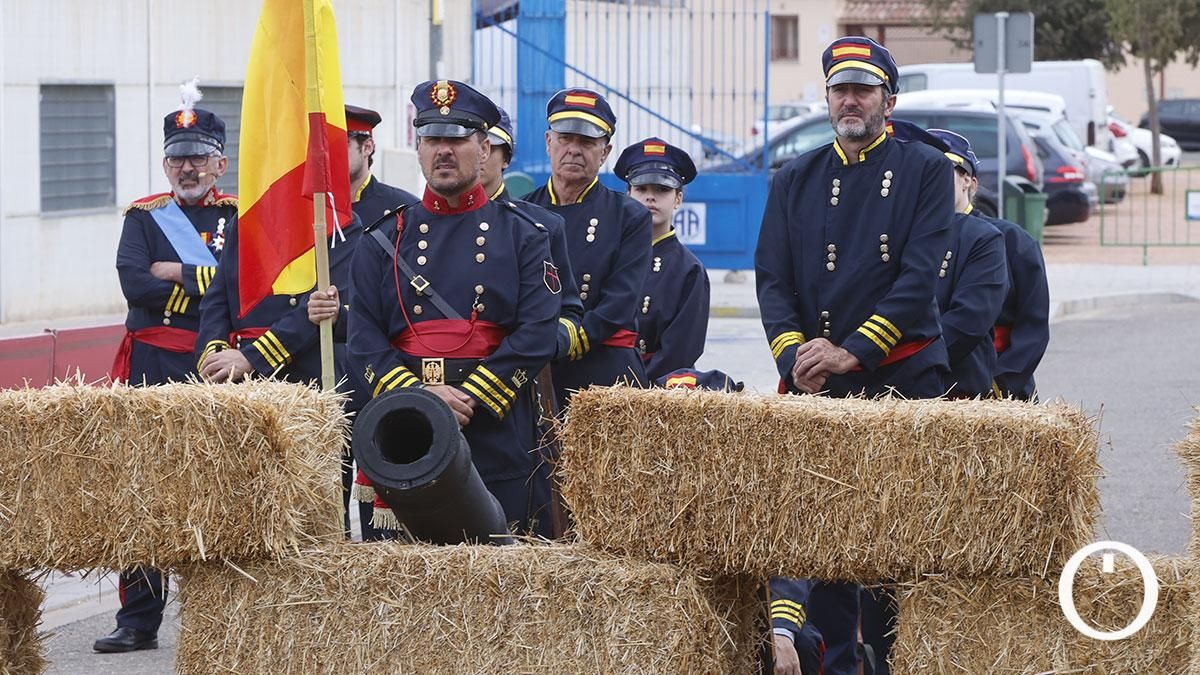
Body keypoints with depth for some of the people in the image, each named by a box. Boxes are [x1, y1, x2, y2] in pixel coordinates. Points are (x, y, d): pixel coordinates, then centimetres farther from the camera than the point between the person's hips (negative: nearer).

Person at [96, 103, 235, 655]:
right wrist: (210, 288, -10)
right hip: (152, 370, 1)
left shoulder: (241, 218, 7)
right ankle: (138, 622, 3)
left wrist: (181, 275, -11)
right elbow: (135, 285, -8)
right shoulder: (143, 217, 9)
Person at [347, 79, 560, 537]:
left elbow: (538, 335, -4)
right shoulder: (384, 240, 12)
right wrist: (420, 397, -13)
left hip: (499, 434, -1)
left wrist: (470, 397, -13)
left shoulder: (522, 235, 7)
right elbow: (364, 340, 4)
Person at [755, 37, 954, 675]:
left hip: (901, 378, -3)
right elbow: (772, 279, 6)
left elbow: (918, 278, -8)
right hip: (815, 386, 3)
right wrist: (794, 354, -12)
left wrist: (852, 353, -16)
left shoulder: (925, 169, 3)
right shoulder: (796, 180, 13)